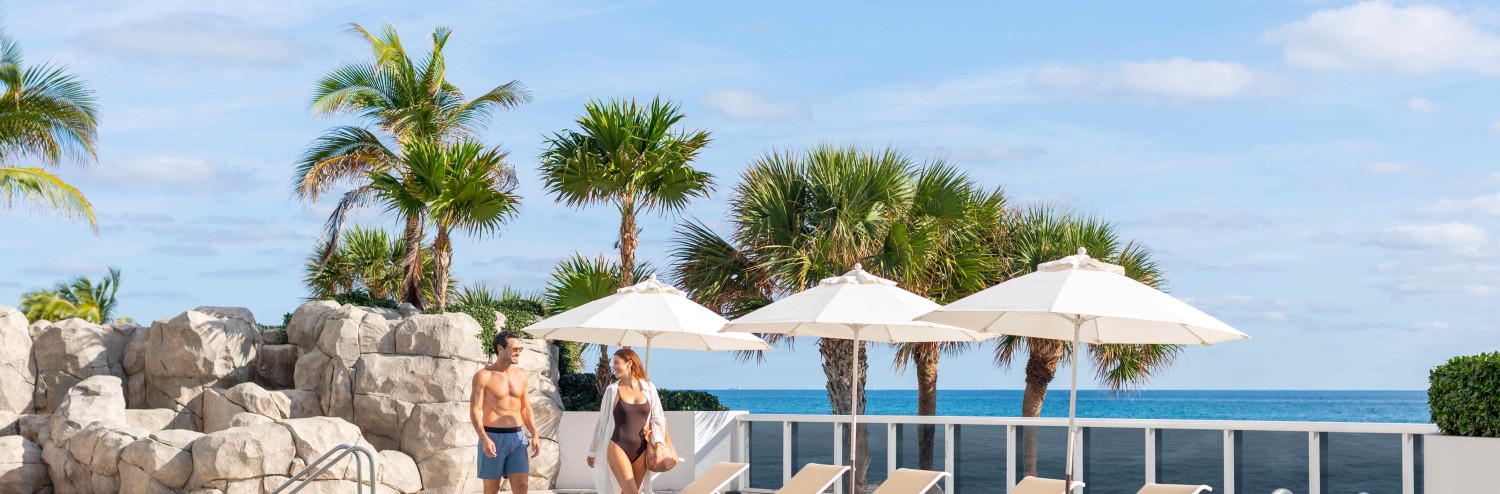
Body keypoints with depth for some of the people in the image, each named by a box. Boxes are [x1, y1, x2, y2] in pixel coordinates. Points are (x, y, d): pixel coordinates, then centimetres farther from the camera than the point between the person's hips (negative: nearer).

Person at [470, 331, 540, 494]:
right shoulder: (483, 376, -6)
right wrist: (484, 439, -23)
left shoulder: (521, 375, 11)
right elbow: (475, 410, -11)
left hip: (517, 438, 4)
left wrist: (534, 436, 9)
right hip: (493, 437, -4)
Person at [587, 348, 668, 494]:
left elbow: (657, 418, 5)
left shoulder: (649, 388, 4)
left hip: (641, 451, 3)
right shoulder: (612, 390, 1)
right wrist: (593, 452, 11)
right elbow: (602, 422, 7)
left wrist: (658, 444, -11)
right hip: (618, 448, -3)